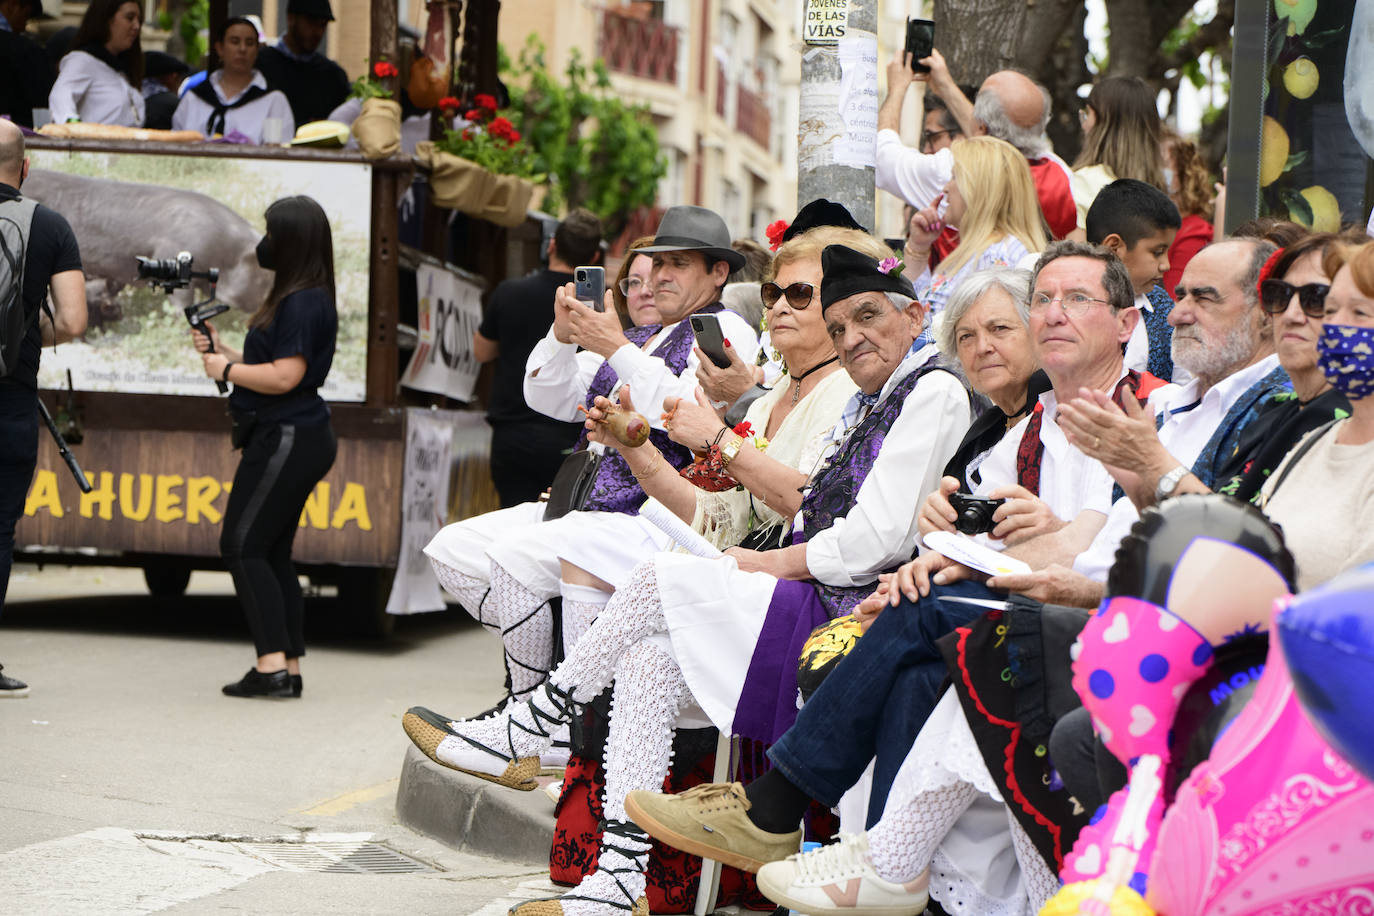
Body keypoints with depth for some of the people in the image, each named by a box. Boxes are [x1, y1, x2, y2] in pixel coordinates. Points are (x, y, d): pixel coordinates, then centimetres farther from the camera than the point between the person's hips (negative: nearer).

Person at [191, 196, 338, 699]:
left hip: (286, 440, -11)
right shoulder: (299, 299, 17)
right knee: (272, 552, 11)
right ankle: (289, 669, 12)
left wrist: (226, 370, -11)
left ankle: (271, 665, -13)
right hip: (293, 437, 11)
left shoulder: (302, 303, -16)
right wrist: (223, 350, 9)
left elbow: (284, 376, -24)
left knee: (242, 545, -9)